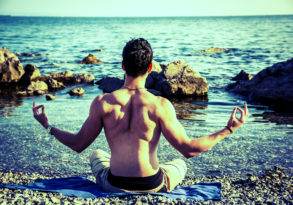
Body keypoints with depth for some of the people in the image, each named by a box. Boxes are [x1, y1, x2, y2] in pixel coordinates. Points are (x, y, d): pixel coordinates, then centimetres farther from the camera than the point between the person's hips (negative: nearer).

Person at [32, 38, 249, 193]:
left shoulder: (102, 103, -12)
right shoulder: (160, 105, -18)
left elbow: (78, 144, -3)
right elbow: (189, 149, -15)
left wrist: (47, 125, 13)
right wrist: (229, 129, -6)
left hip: (115, 186, 2)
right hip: (152, 186, -2)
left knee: (97, 155, 36)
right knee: (180, 163, 32)